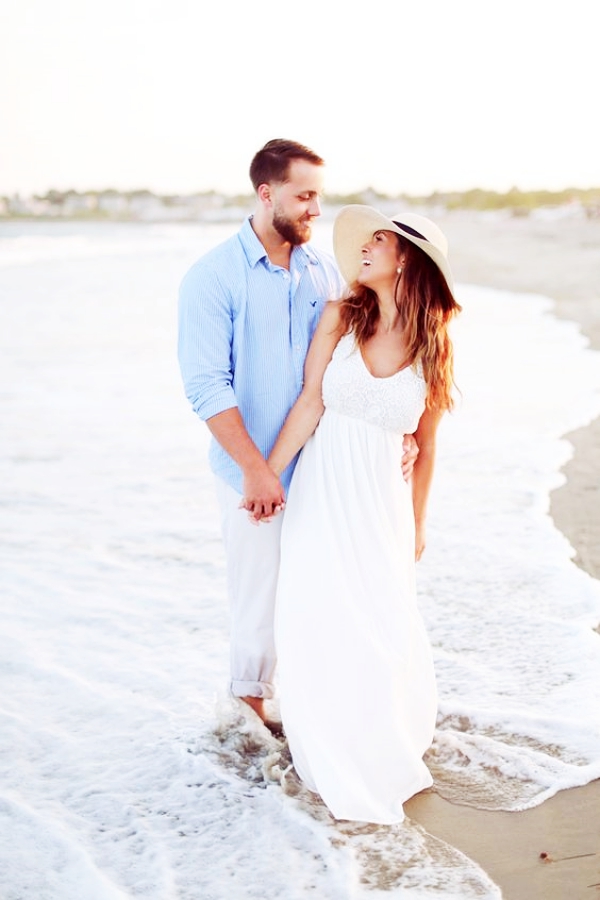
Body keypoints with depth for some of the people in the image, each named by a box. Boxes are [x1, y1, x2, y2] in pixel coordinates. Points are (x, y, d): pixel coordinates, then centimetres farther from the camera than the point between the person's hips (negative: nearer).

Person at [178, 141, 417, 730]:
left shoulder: (324, 271, 4)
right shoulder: (212, 278, -11)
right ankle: (252, 702, 31)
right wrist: (256, 469, -22)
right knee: (258, 597, 9)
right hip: (257, 475, -4)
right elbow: (207, 387, -16)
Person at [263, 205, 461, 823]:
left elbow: (424, 447, 7)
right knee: (319, 628, 2)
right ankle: (337, 758, 26)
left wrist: (417, 527, 13)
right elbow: (311, 402, -4)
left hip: (381, 502, 0)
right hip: (319, 494, 0)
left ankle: (386, 748, 31)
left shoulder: (432, 347, 0)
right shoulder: (340, 318, -3)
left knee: (384, 632, 3)